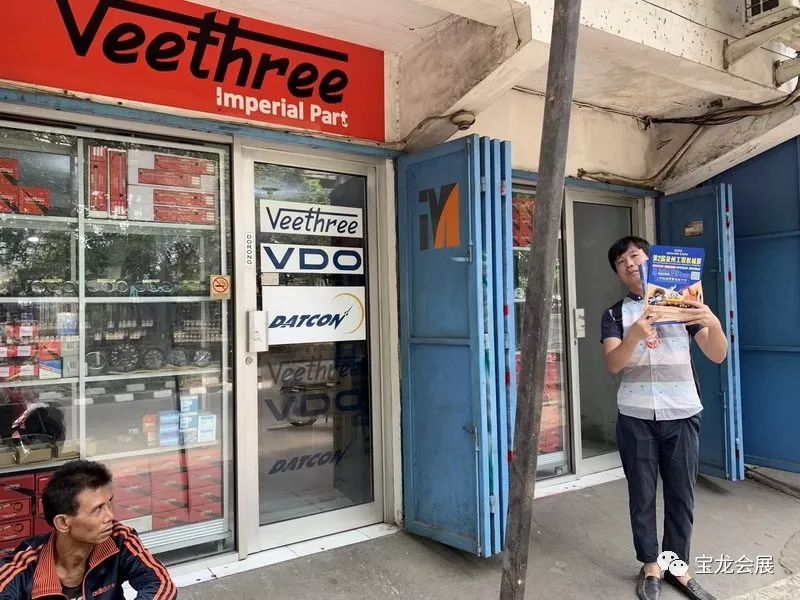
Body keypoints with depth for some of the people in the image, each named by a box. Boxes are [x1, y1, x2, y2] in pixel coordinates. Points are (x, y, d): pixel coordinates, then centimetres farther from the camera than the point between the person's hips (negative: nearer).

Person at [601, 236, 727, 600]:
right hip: (636, 416, 0)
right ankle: (650, 565, 23)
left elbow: (717, 356, -1)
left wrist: (714, 323, -23)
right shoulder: (615, 315, 5)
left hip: (681, 413, 1)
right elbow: (613, 364, -11)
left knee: (681, 495, 6)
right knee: (642, 494, 7)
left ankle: (677, 565, 23)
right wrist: (635, 334, -32)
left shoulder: (683, 304, 7)